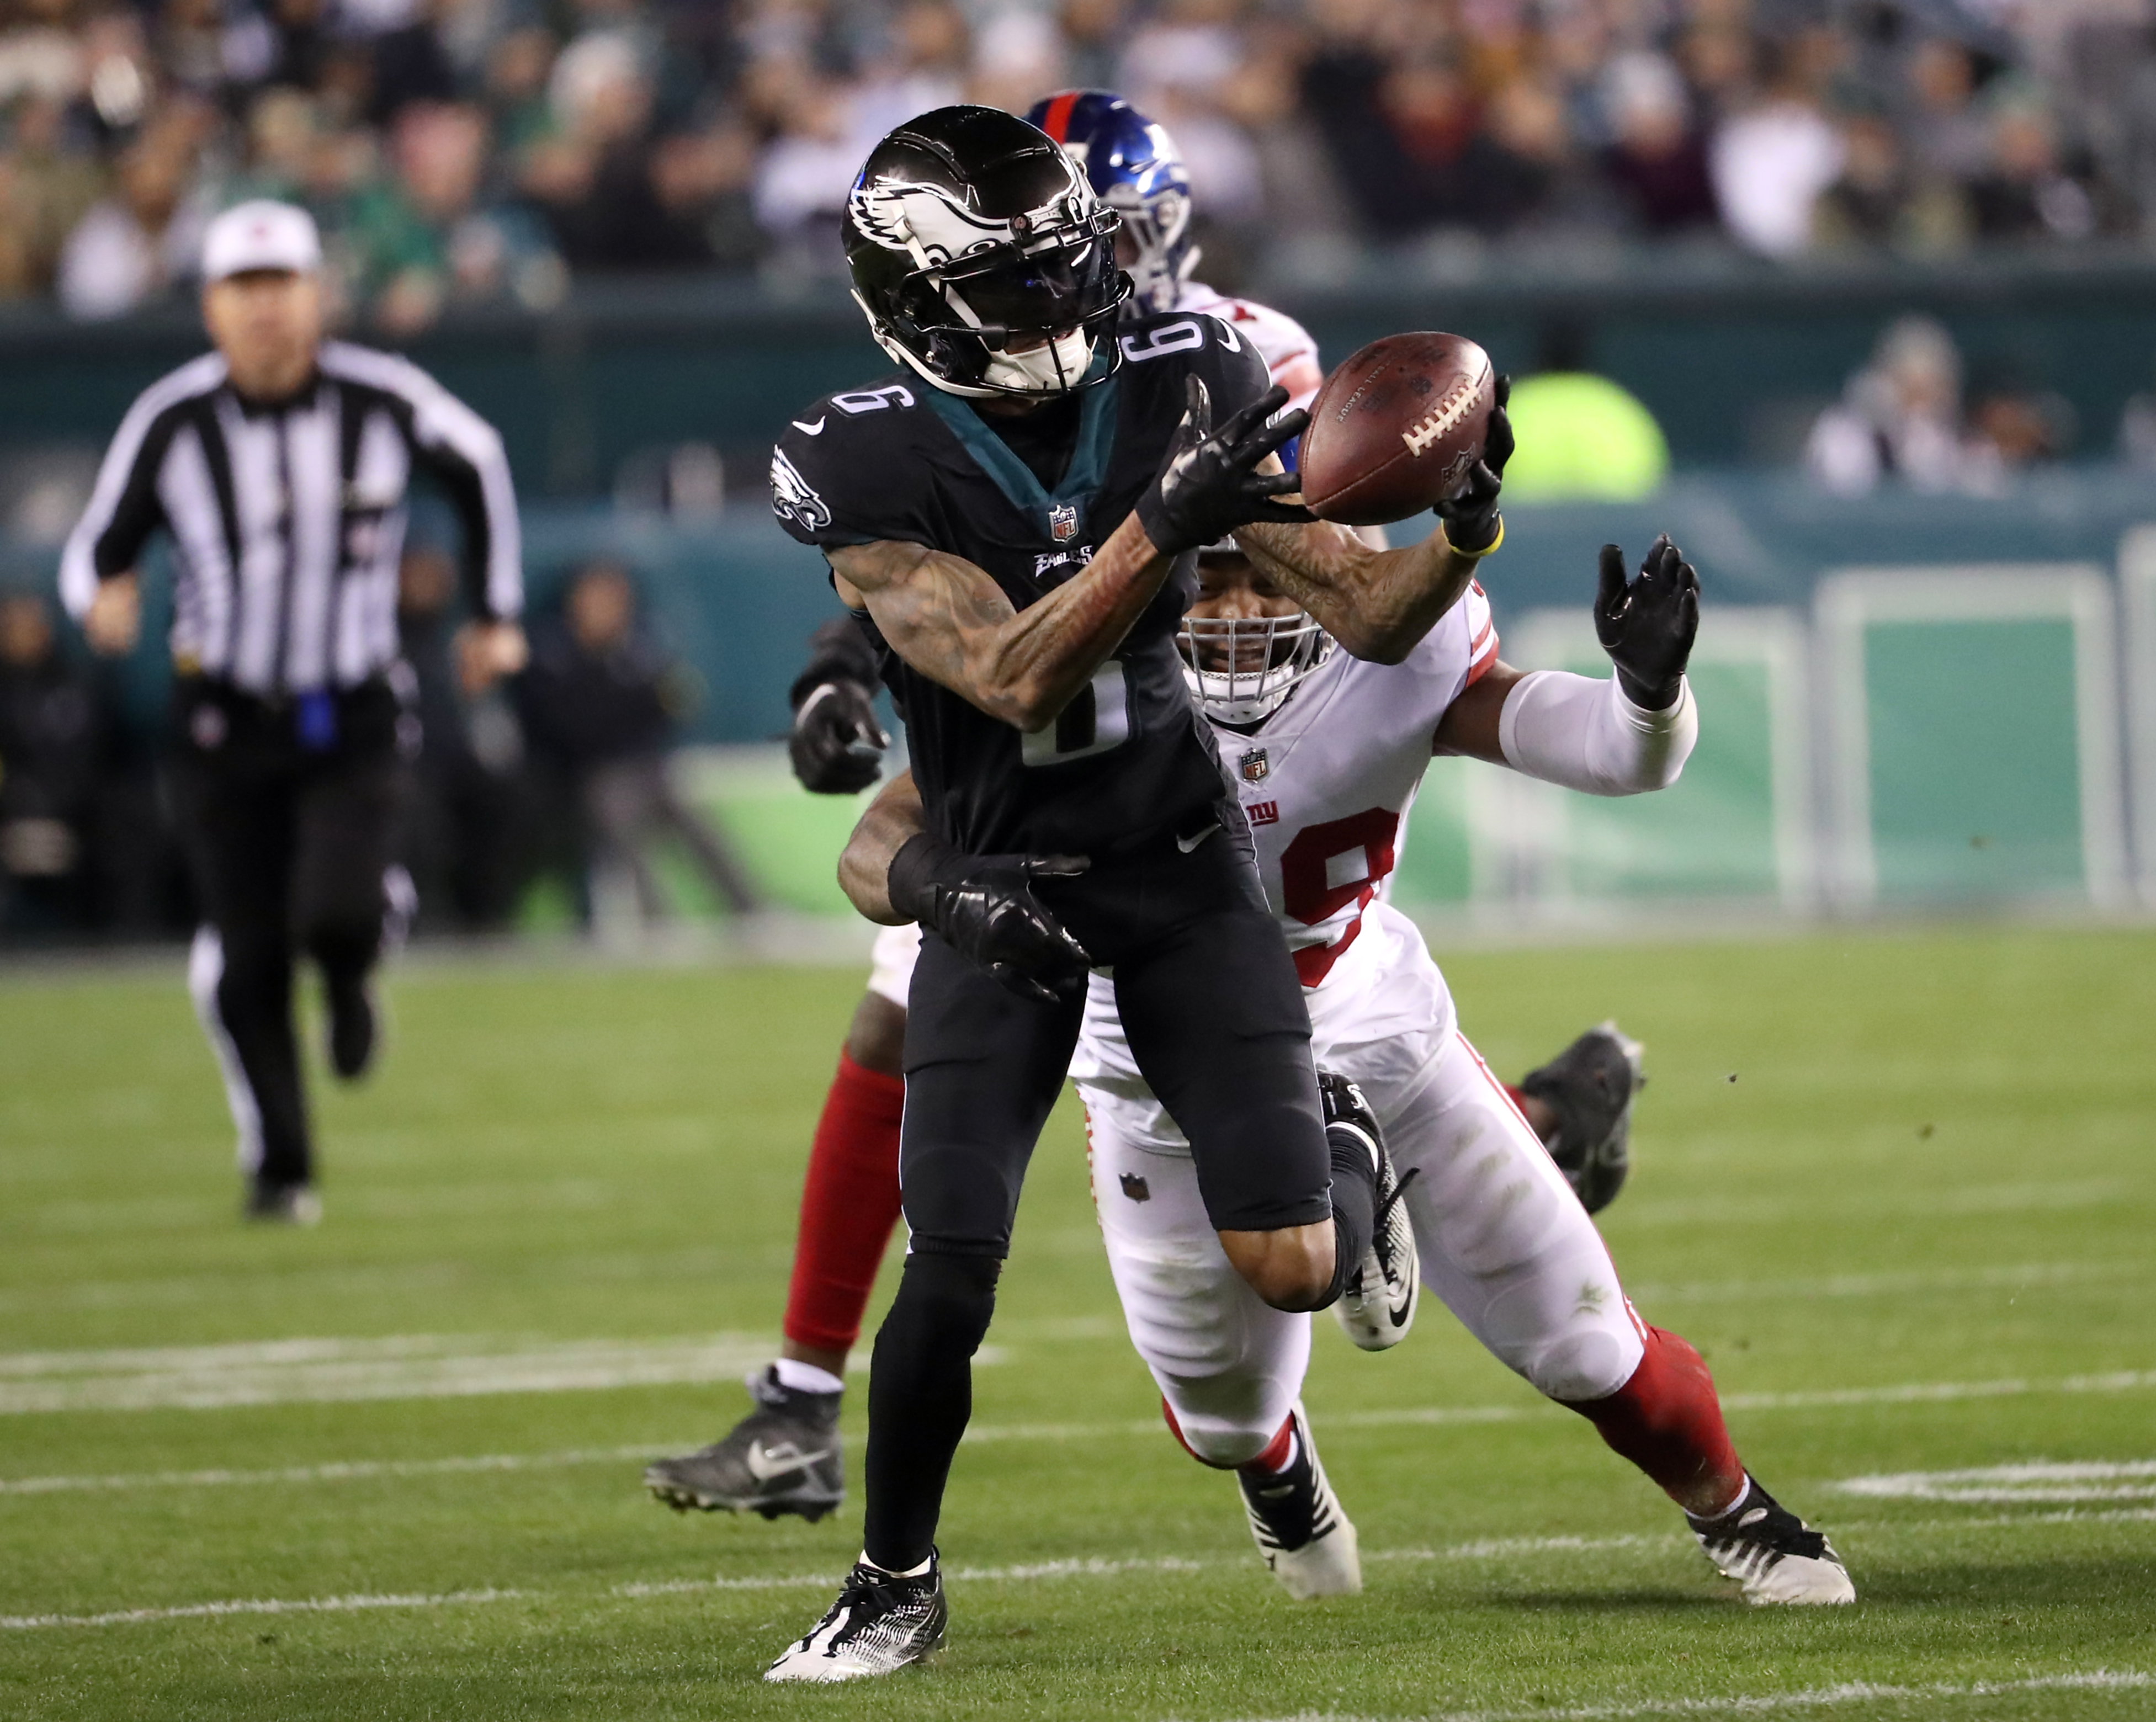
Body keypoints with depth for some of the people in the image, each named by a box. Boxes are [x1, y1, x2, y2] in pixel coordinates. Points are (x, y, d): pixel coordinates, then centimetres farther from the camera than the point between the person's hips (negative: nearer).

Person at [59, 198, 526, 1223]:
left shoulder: (382, 402, -10)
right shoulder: (172, 424, -10)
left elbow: (477, 462, 11)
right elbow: (97, 551, -3)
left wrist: (494, 612, 15)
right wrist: (101, 600, -27)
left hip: (355, 723, -1)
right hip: (224, 723, 1)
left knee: (337, 918, -22)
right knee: (247, 964, 0)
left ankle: (347, 977, 17)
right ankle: (277, 1166, 21)